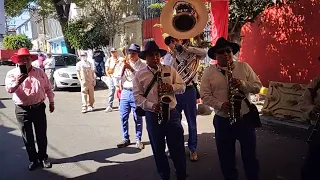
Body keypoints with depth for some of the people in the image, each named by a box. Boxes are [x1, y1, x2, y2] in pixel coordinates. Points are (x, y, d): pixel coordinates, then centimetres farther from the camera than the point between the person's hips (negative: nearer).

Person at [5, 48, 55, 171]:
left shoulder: (39, 72, 3)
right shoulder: (12, 74, -3)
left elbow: (48, 88, 11)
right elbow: (9, 89, -20)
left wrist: (51, 102, 12)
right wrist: (17, 83, -40)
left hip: (39, 108, 1)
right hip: (22, 110, -1)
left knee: (41, 135, 10)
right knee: (27, 137, 9)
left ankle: (43, 158, 27)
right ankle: (33, 159, 25)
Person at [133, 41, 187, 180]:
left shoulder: (170, 70, 6)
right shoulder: (139, 75, 0)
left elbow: (182, 86, 6)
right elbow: (137, 96, -4)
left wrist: (171, 87, -15)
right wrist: (152, 106, -19)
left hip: (172, 113, 1)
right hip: (152, 116, -1)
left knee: (178, 148, 6)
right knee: (158, 150, 12)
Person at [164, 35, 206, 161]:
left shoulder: (189, 54, 5)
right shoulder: (168, 58, 7)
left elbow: (204, 53, -10)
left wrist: (187, 49, -12)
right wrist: (174, 55, -11)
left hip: (189, 90, -1)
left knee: (192, 120, 6)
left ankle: (192, 148, 18)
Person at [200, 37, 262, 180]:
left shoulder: (244, 66, 3)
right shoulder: (208, 72, -2)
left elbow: (257, 86, 1)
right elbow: (205, 96, -6)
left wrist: (243, 84, -18)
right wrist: (221, 105, -21)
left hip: (245, 118, 1)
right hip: (222, 120, 0)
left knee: (250, 155, 13)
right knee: (226, 158, 13)